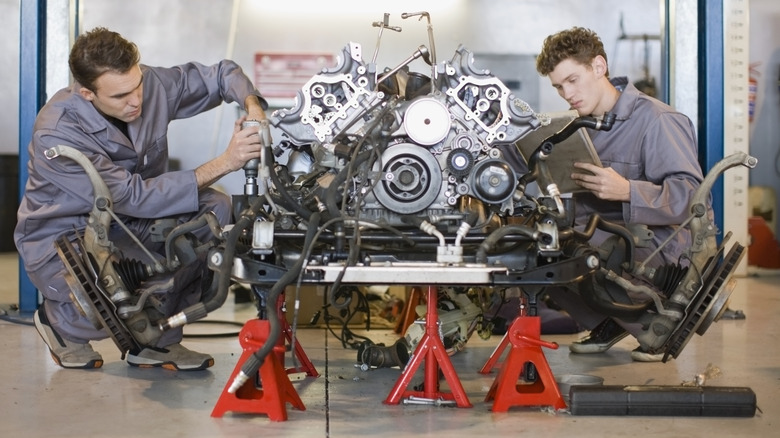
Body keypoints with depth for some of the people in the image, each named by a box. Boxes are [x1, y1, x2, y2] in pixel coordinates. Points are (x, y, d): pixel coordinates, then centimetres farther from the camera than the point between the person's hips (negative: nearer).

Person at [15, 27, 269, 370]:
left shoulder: (151, 84, -15)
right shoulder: (56, 135, -31)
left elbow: (222, 74, -1)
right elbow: (135, 198, -34)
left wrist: (252, 106, -25)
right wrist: (222, 164, -38)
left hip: (120, 225, 6)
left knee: (213, 208, -18)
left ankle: (157, 342, -4)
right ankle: (60, 321, 3)